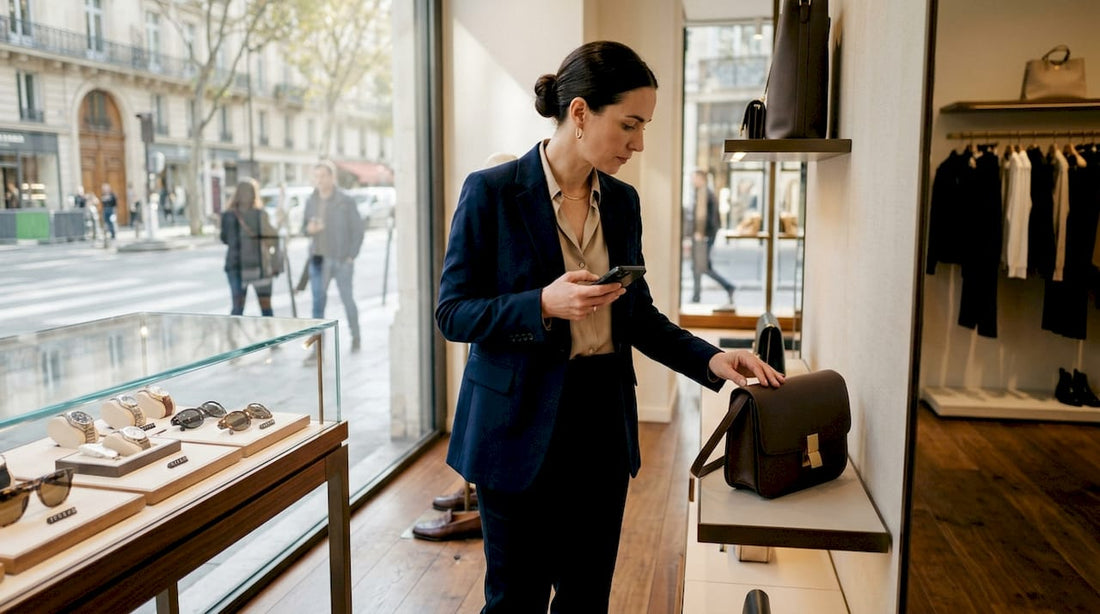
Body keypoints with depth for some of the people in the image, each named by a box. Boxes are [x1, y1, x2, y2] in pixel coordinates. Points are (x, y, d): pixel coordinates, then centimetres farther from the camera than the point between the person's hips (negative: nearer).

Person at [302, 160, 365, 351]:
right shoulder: (311, 201, 5)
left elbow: (358, 229, -5)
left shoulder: (345, 201, -7)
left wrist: (351, 256, -9)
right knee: (318, 301, 0)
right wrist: (309, 229, -11)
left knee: (347, 299, 8)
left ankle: (355, 337, 30)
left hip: (342, 259, -3)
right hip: (318, 259, 3)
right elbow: (304, 228, 13)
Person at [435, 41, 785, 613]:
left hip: (602, 422, 5)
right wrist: (545, 304, -24)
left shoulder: (622, 201, 6)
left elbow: (638, 314, 12)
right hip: (521, 424, -5)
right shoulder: (492, 191, -10)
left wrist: (710, 359, -3)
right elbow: (452, 313, -10)